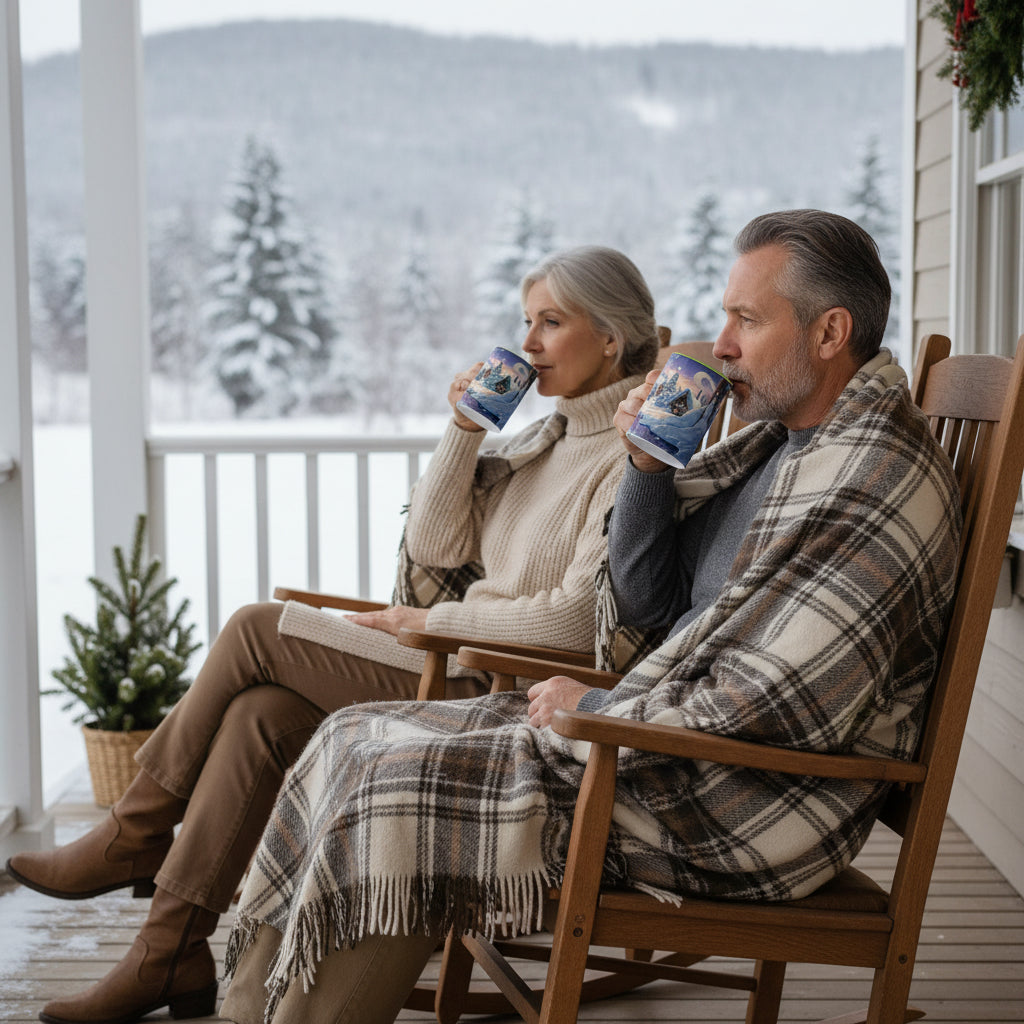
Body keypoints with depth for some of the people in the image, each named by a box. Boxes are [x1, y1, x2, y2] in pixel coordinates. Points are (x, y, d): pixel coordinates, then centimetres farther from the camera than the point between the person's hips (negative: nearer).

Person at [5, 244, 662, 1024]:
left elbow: (578, 620, -21)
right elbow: (434, 546, 12)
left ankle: (138, 834, 7)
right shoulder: (546, 434, 17)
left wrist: (436, 621, -11)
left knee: (257, 631, -12)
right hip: (465, 668, 8)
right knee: (261, 713, -14)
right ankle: (171, 957, -9)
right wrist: (466, 431, 1)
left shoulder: (635, 455, -11)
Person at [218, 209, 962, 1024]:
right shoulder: (776, 439, 12)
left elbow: (777, 711, -24)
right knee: (357, 740, 2)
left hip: (747, 802, -10)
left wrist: (599, 711, -12)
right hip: (667, 727, 10)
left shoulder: (882, 484, -19)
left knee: (391, 782, -18)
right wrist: (649, 467, -2)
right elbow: (648, 605, 14)